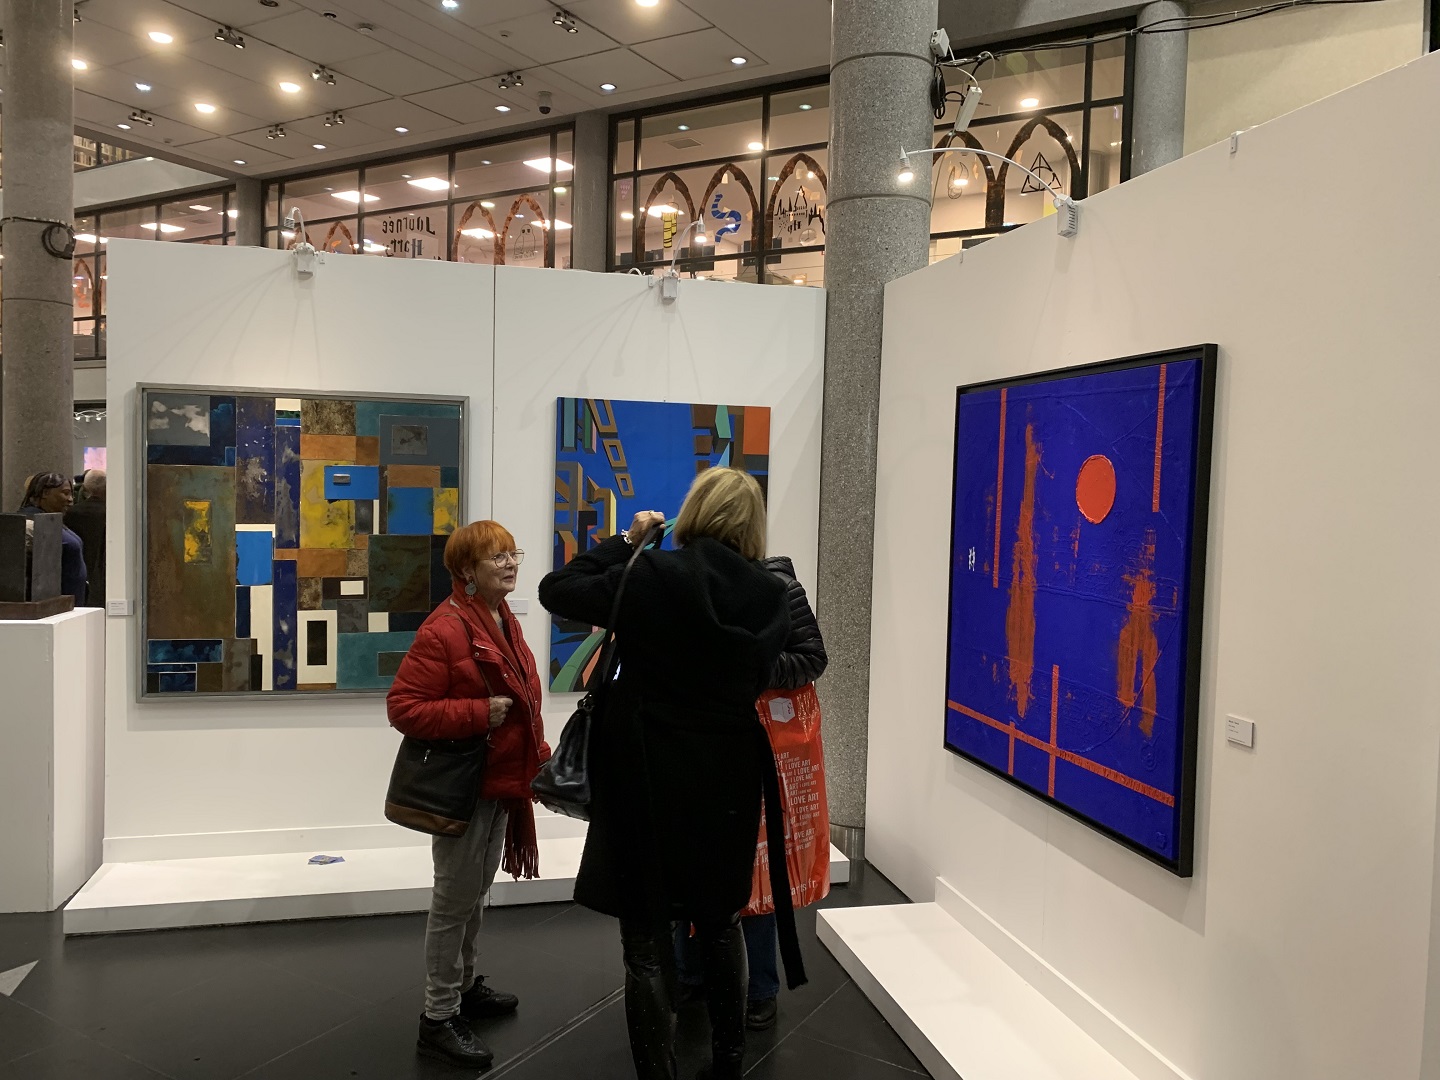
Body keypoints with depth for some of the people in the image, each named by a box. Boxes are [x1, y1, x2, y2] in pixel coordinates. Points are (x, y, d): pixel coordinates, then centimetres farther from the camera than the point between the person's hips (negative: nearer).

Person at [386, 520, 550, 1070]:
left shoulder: (505, 621, 8)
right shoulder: (444, 629, -21)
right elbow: (402, 707, -23)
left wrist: (537, 754, 12)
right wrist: (478, 714, -27)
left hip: (502, 778, 9)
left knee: (477, 889, 22)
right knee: (455, 897, 2)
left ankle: (465, 984, 40)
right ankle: (439, 1019, 17)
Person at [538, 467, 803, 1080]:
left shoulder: (647, 577, -15)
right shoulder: (769, 594, -5)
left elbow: (556, 590, -4)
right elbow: (757, 676, 7)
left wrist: (625, 542, 4)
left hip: (648, 779, -4)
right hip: (729, 780, 4)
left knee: (647, 942, 9)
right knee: (720, 924, 24)